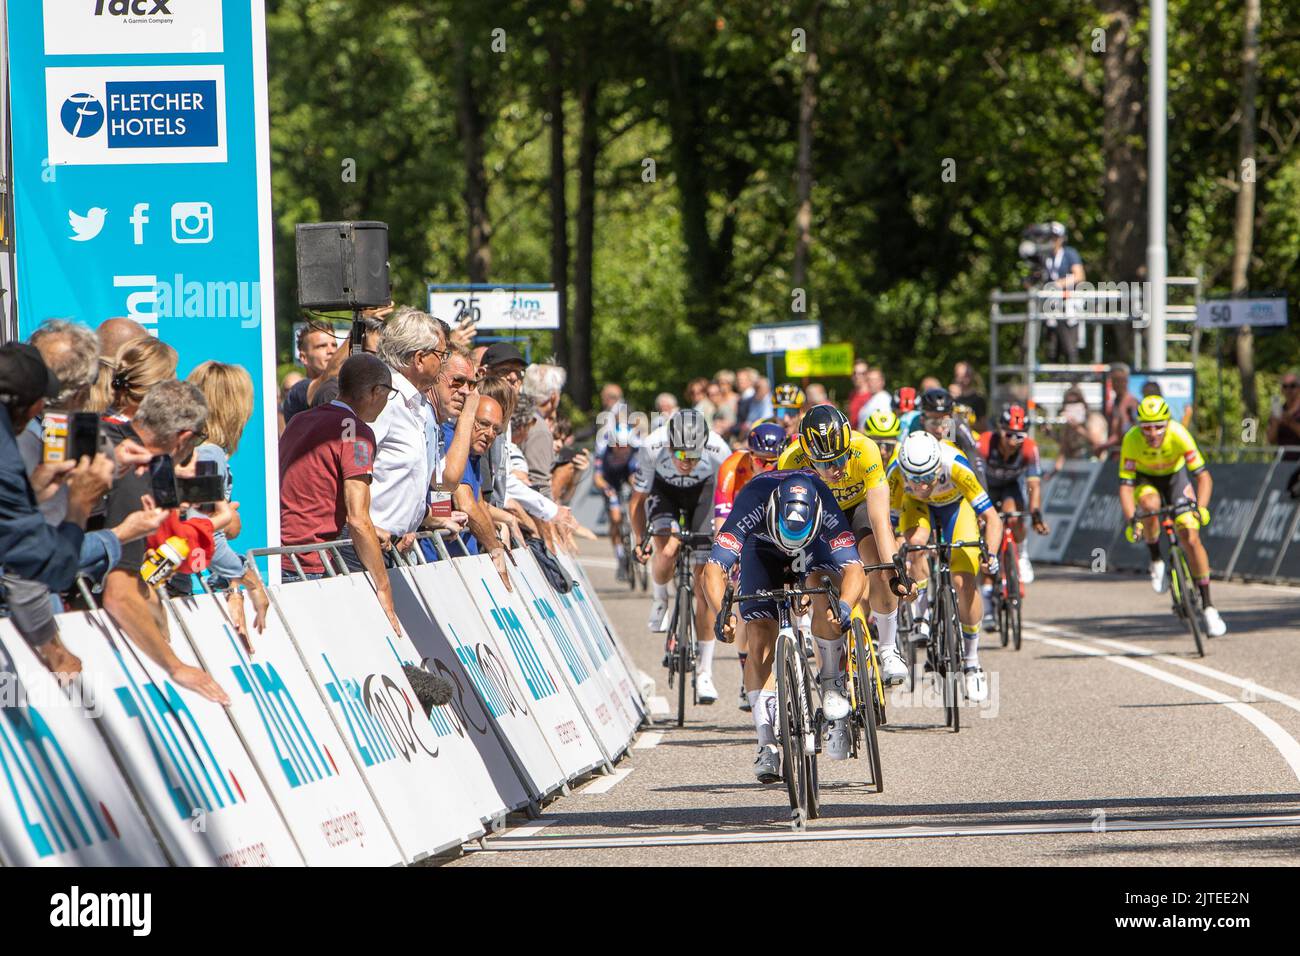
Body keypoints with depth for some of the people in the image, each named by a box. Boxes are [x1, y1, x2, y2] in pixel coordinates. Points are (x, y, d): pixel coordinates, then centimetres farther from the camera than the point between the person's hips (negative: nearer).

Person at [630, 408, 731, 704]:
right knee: (667, 550, -30)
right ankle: (660, 600, 6)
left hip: (702, 491, 0)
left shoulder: (718, 451, -35)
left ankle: (704, 672, -2)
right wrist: (640, 540, -20)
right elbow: (639, 498, -17)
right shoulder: (652, 449, -34)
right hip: (664, 490, 0)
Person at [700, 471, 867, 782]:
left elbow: (854, 570, -45)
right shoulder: (751, 507, -40)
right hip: (762, 547, 0)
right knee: (760, 639, -14)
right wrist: (721, 614, -62)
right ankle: (767, 744, -10)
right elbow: (713, 570, -45)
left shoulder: (826, 512, -38)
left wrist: (844, 606, -65)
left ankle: (831, 686, -16)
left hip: (815, 547, 0)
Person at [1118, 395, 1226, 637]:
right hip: (1145, 479, 0)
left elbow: (1204, 476, -34)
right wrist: (1130, 520, -45)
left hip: (1175, 476, 0)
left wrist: (1200, 508, -50)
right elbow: (1125, 485, -31)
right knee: (1150, 504, -36)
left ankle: (1208, 606, -4)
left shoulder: (1178, 435, -34)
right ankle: (1156, 561, -10)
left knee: (1191, 538, -14)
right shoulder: (1131, 440, -33)